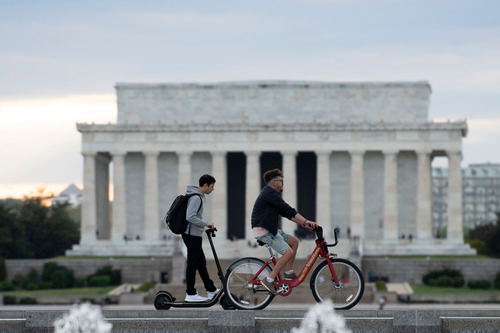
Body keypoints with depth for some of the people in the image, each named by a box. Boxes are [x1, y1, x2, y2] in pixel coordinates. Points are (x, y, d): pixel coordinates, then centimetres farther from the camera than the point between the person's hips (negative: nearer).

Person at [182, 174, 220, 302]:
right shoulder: (196, 198, -18)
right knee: (193, 264, -5)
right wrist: (206, 224, -19)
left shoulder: (198, 196, 15)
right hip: (193, 235, -11)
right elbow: (190, 217, -26)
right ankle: (190, 294, -1)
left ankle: (211, 290, 23)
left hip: (190, 234, 11)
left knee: (201, 263, 15)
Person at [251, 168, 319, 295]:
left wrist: (303, 224, 12)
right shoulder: (270, 193, -14)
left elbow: (286, 213, 19)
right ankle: (269, 280, -14)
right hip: (263, 231, -10)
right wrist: (306, 221, -22)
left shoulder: (270, 193, 19)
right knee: (288, 252, -17)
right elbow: (287, 209, -20)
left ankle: (289, 273, 14)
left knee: (294, 241, 11)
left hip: (271, 229, 10)